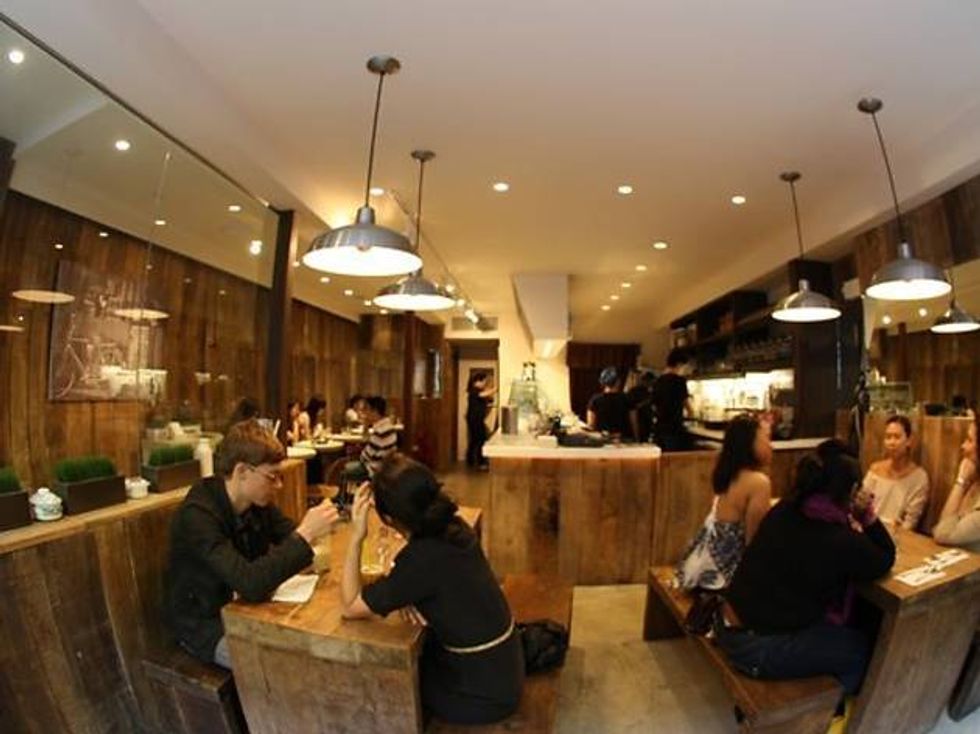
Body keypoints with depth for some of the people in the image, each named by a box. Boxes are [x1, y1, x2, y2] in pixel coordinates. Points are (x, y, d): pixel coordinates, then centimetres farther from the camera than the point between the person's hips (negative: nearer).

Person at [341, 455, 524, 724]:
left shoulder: (421, 558, -31)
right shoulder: (453, 528, -10)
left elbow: (349, 608, -19)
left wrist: (356, 537, -22)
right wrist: (408, 596, -10)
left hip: (484, 692, -6)